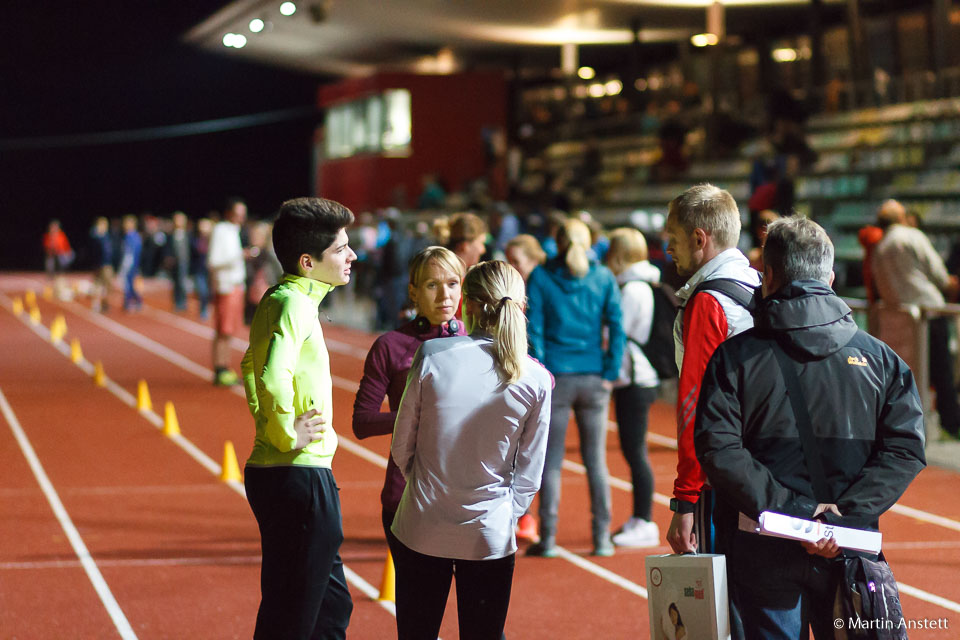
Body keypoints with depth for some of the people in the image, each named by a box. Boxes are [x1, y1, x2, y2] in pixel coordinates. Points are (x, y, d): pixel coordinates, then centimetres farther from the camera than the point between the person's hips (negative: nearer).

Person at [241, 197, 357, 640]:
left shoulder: (277, 300, 13)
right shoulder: (293, 304, -18)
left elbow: (253, 365, 30)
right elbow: (273, 377, -35)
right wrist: (288, 434, -20)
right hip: (300, 477, -10)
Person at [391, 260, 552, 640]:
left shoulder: (431, 356, -9)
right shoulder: (536, 380, -6)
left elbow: (402, 448, -1)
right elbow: (529, 472, 0)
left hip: (422, 528, 0)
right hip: (490, 534, 1)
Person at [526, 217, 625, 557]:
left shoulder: (540, 277, -1)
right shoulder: (603, 277, 3)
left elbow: (534, 330, -5)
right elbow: (616, 328, -2)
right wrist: (610, 374, 0)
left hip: (555, 376, -2)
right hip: (593, 378, 2)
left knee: (550, 461, 4)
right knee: (596, 460, 8)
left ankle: (548, 538, 3)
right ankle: (602, 538, 9)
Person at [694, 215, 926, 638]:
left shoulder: (734, 356, -2)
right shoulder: (877, 357, 4)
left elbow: (718, 450, -14)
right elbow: (905, 448, -6)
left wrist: (787, 510, -15)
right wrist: (846, 513, -11)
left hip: (765, 555, -1)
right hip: (849, 554, 1)